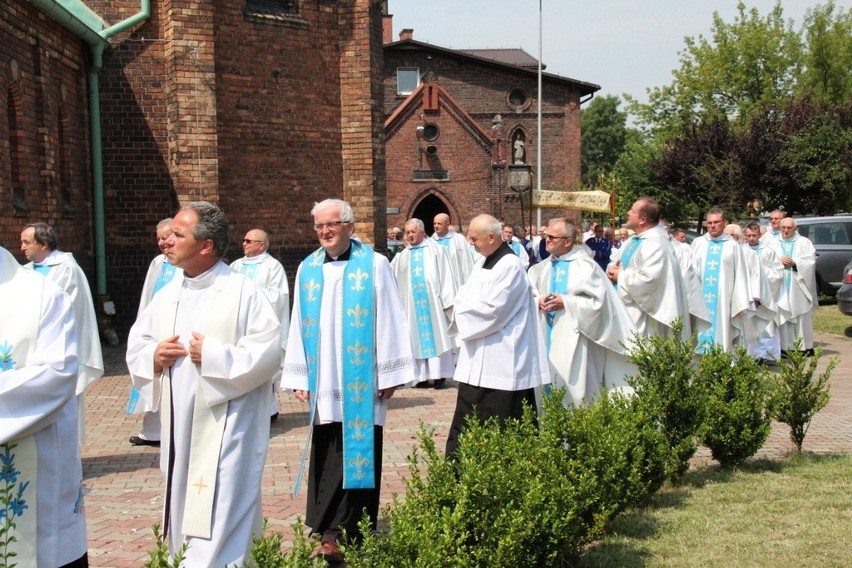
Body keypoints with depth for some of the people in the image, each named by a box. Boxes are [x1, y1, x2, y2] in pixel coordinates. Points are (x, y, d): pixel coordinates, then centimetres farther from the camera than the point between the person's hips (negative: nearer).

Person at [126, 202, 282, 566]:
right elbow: (136, 345, 16)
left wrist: (213, 355, -17)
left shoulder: (242, 292, -9)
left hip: (224, 427, -7)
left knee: (219, 519, -7)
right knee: (183, 509, 15)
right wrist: (153, 357, -5)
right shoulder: (167, 295, 11)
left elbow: (269, 352, -14)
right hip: (178, 425, 7)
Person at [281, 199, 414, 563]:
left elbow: (389, 322, -4)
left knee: (357, 454, -3)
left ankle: (334, 533, 1)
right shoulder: (307, 269, 9)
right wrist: (299, 376, 7)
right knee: (327, 457, 7)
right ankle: (333, 530, 17)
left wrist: (389, 373, -6)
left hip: (361, 381, -4)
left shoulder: (374, 265, -3)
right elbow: (299, 326, 11)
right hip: (322, 380, 4)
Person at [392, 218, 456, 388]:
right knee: (417, 339, 3)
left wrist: (447, 300, -9)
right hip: (412, 303, 4)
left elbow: (445, 275, -3)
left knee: (436, 336, -2)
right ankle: (422, 376, 5)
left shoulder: (435, 249, 1)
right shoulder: (402, 256, 13)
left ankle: (439, 374, 0)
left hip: (433, 301, -4)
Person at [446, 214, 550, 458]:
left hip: (500, 361, -9)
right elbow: (465, 294, 17)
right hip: (477, 358, 9)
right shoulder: (483, 262, 13)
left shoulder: (510, 266, -16)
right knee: (466, 418, 12)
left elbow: (493, 310, -21)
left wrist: (462, 311, -8)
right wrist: (462, 307, -5)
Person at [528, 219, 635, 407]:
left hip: (573, 339, -5)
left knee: (575, 389, -4)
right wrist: (538, 301, -11)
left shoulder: (585, 266, -4)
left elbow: (597, 300, -10)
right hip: (547, 338, 5)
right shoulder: (541, 268, 11)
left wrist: (565, 302, -16)